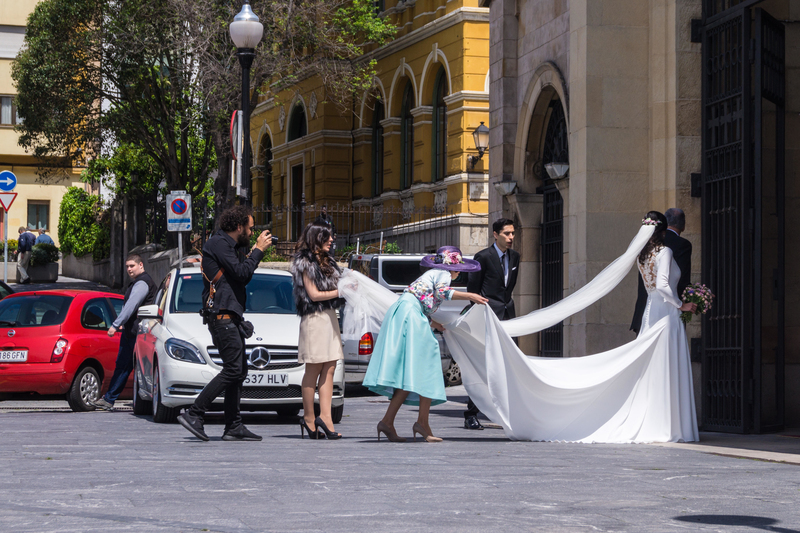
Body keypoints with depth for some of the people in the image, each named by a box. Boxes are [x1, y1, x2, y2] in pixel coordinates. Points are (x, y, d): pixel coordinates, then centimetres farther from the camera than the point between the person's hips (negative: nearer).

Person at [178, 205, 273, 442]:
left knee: (239, 371, 9)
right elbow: (241, 273, -19)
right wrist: (258, 251, -8)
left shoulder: (229, 245, 21)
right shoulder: (218, 244, -10)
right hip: (222, 315, -11)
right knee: (233, 370, -15)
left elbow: (242, 277, 24)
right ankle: (193, 415, -16)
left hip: (232, 317, 11)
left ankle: (234, 427, 9)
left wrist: (254, 252, 15)